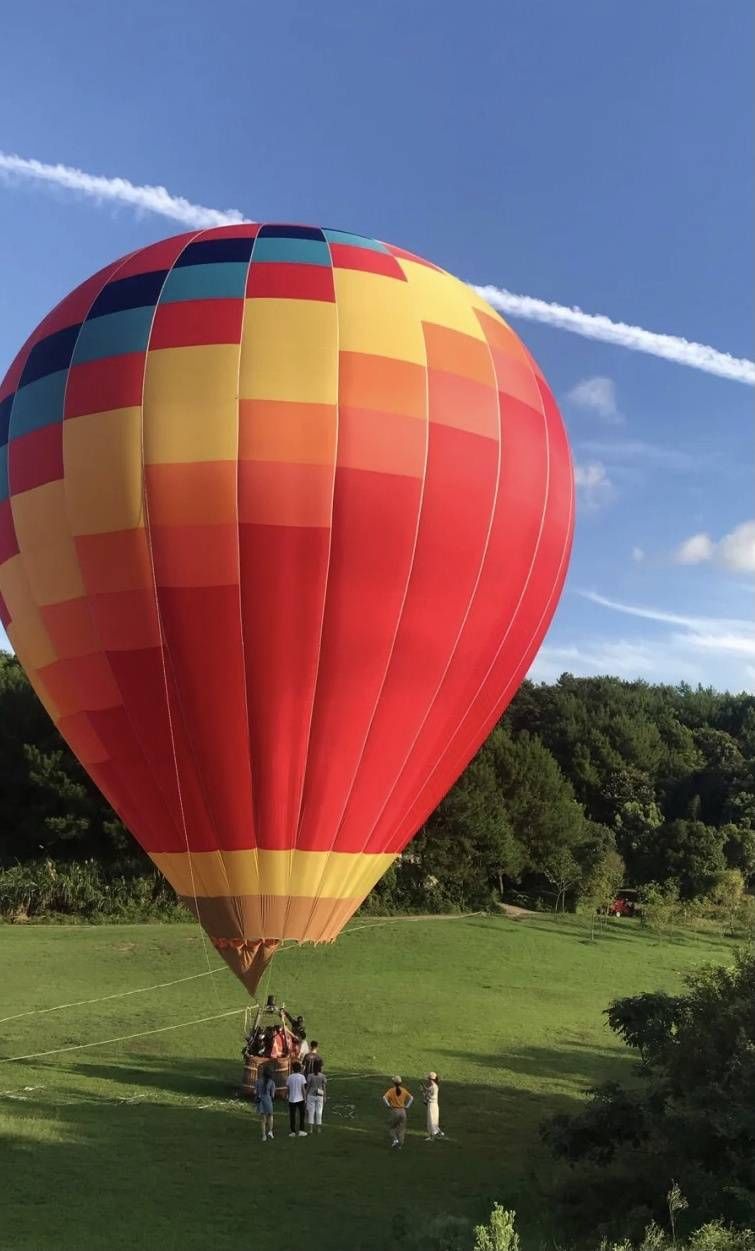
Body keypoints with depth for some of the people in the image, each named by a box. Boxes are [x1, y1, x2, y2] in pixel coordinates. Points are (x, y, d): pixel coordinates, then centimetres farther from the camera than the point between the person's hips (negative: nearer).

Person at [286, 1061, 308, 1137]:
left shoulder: (289, 1077, -1)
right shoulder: (302, 1077, -7)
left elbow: (288, 1088, 3)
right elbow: (303, 1088, -9)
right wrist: (305, 1098, -1)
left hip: (291, 1099, 1)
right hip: (300, 1099, -1)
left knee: (292, 1116, 7)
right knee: (301, 1115, 12)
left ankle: (293, 1132, 6)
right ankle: (301, 1130, 8)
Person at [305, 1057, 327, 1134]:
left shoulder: (310, 1076, -12)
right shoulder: (323, 1076, -8)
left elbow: (308, 1087, -8)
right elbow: (324, 1088, -3)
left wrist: (306, 1096, 3)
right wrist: (324, 1097, 7)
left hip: (311, 1096, -1)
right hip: (319, 1096, 1)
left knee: (311, 1112, 6)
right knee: (319, 1112, 10)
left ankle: (311, 1129, 8)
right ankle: (318, 1129, 15)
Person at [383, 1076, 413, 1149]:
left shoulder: (391, 1090, -5)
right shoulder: (404, 1090, 4)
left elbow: (384, 1097, -19)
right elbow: (411, 1098, 1)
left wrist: (388, 1105, -8)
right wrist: (407, 1106, 3)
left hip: (394, 1111, -3)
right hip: (403, 1111, 3)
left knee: (391, 1127, 16)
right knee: (401, 1129, 11)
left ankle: (395, 1139, -5)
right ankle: (400, 1145, 6)